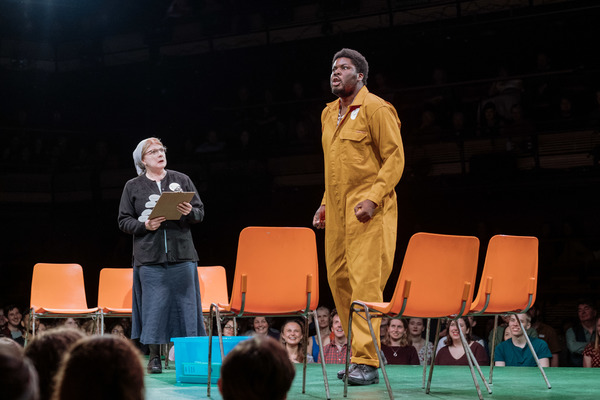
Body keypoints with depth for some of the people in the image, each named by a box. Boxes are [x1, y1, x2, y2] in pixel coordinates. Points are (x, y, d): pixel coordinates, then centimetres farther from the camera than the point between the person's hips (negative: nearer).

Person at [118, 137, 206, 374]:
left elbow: (201, 213, 10)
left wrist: (189, 212, -12)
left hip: (181, 255, 1)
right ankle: (154, 357, 7)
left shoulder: (182, 180, 10)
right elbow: (124, 222, 5)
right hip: (149, 257, -1)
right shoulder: (133, 187, 8)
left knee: (184, 303, 0)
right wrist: (145, 225, -12)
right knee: (154, 305, -2)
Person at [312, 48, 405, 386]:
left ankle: (367, 363, -12)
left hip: (368, 211, -8)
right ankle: (359, 353, 17)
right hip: (337, 212, 8)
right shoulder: (329, 114, 18)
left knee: (365, 282, -12)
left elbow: (395, 157, -11)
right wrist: (326, 203, 18)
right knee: (339, 280, 7)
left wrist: (373, 198, -19)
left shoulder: (376, 109, -5)